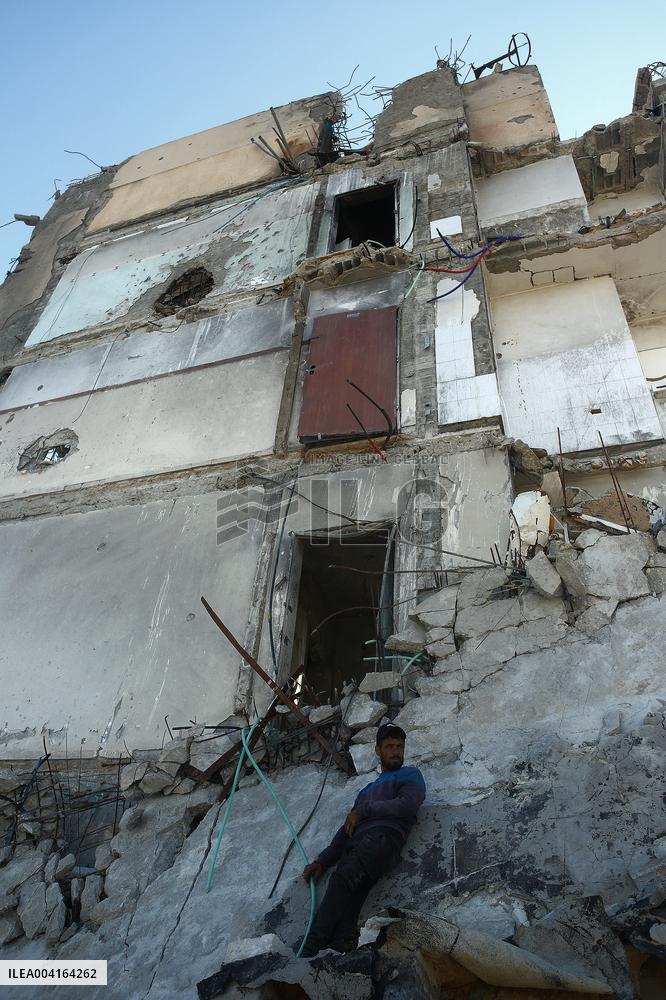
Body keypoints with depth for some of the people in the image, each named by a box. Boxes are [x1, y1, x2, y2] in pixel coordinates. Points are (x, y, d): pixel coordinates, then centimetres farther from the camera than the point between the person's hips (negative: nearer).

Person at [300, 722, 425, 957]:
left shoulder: (410, 775, 22)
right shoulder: (368, 790, 38)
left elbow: (407, 805, 0)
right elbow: (346, 830, 31)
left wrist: (363, 810, 7)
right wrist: (322, 861, 16)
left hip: (384, 837, -5)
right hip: (355, 843, 5)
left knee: (344, 876, -31)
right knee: (348, 897, -23)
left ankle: (310, 953, -40)